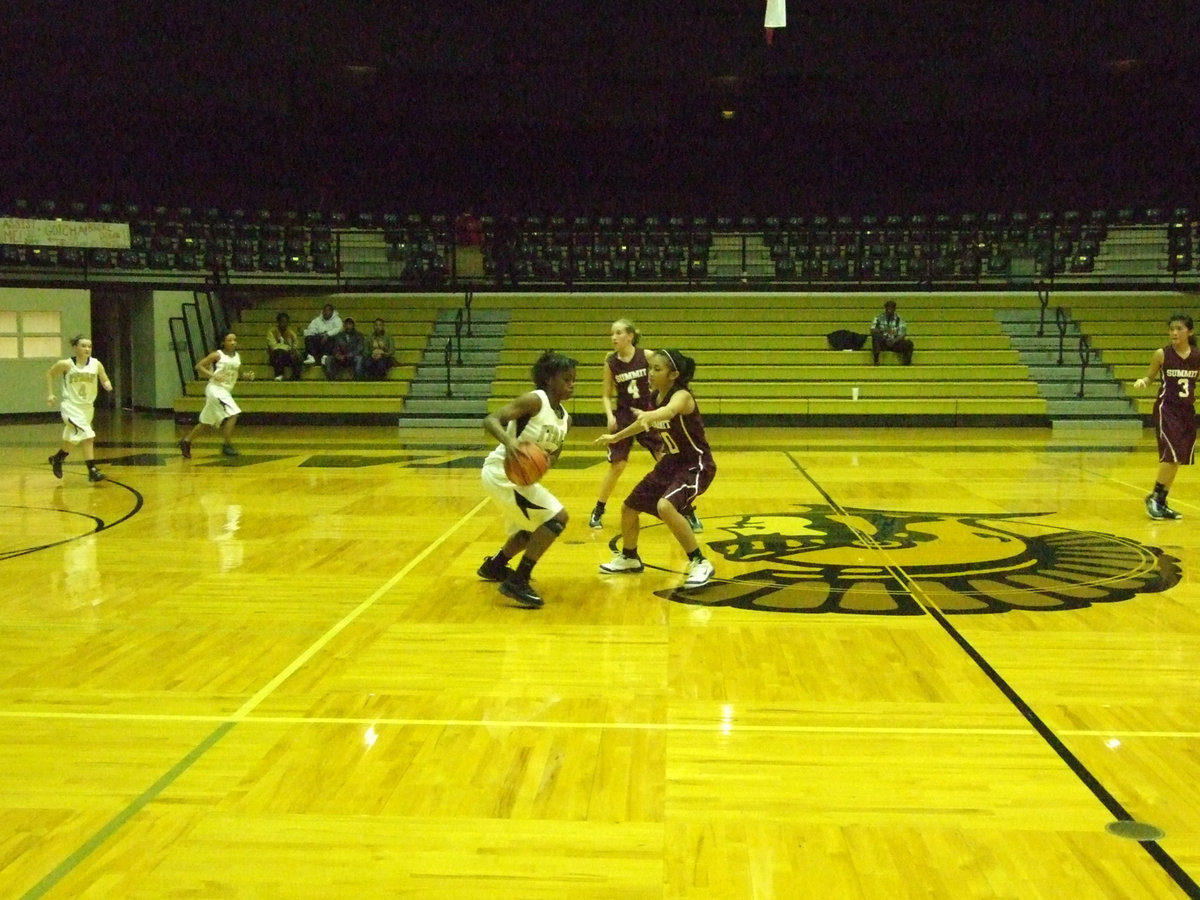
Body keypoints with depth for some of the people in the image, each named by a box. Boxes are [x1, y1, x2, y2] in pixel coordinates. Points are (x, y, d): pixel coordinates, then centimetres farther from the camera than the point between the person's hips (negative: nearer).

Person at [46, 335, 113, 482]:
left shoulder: (96, 364, -6)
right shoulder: (66, 364, -11)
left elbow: (105, 381, -1)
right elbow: (49, 374, 4)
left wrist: (108, 386, -25)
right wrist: (50, 394, -1)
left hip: (87, 407, 5)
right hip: (71, 406, -5)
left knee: (74, 439, 18)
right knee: (87, 436, -20)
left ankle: (57, 459, 41)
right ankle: (92, 470, -10)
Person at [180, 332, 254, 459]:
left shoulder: (237, 357, 8)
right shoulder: (217, 355, -9)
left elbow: (238, 373, 20)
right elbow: (199, 366, -9)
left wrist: (248, 376, -2)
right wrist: (213, 375, -22)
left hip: (226, 391, 8)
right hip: (215, 389, -7)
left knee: (206, 422, 15)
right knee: (232, 414, -21)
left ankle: (186, 441, 29)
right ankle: (227, 445, -13)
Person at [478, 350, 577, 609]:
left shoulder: (565, 419, 5)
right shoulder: (535, 401, -19)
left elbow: (553, 452, 11)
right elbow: (490, 420, -26)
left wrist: (548, 461, -14)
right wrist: (508, 442, -46)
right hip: (502, 472, -9)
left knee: (534, 528, 27)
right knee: (557, 517, -16)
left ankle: (494, 566, 49)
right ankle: (517, 582, -11)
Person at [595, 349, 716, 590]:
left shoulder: (682, 396, -24)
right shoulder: (656, 397, -1)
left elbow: (670, 410, -50)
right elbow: (644, 422, 20)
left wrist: (650, 415, -71)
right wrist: (615, 437, 30)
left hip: (696, 465, -9)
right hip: (670, 463, 9)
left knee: (666, 506, -33)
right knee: (629, 507, 14)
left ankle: (700, 564, -20)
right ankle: (629, 558, 39)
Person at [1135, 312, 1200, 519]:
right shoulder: (1162, 354, -6)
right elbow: (1151, 377, 6)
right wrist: (1142, 381, -15)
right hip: (1166, 408, -4)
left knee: (1178, 458, 8)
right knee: (1172, 454, -16)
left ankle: (1161, 502, 19)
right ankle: (1154, 496, 0)